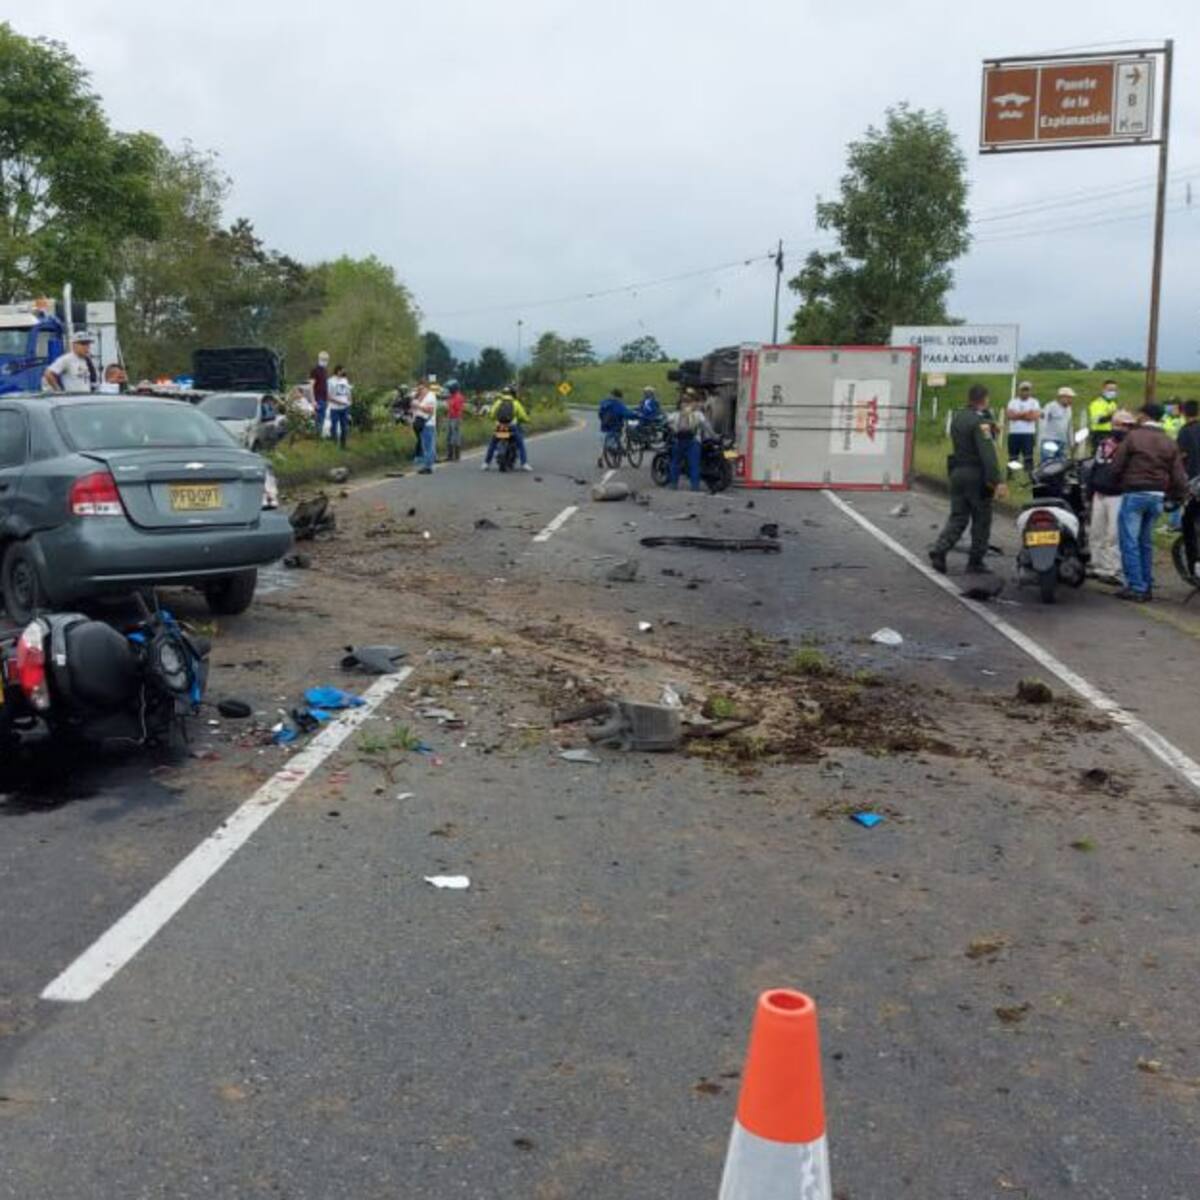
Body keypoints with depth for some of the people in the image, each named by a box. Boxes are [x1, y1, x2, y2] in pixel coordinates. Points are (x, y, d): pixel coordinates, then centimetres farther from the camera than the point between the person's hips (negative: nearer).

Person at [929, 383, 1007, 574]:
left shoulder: (957, 417, 9)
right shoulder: (980, 422, -16)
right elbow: (988, 453, -24)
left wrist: (990, 429, 13)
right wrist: (997, 481, -29)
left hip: (957, 472, 7)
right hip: (977, 475, -7)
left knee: (957, 517, 10)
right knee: (981, 521, 5)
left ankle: (939, 550, -9)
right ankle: (975, 562, 9)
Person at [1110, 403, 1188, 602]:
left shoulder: (1133, 437, -6)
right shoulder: (1170, 444, 9)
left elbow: (1116, 466, -6)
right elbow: (1179, 477, 5)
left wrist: (1121, 482, 12)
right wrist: (1175, 497, 18)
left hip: (1134, 494, -5)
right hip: (1157, 497, 6)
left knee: (1130, 542, -2)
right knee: (1146, 542, 16)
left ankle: (1136, 587, -5)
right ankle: (1147, 587, 19)